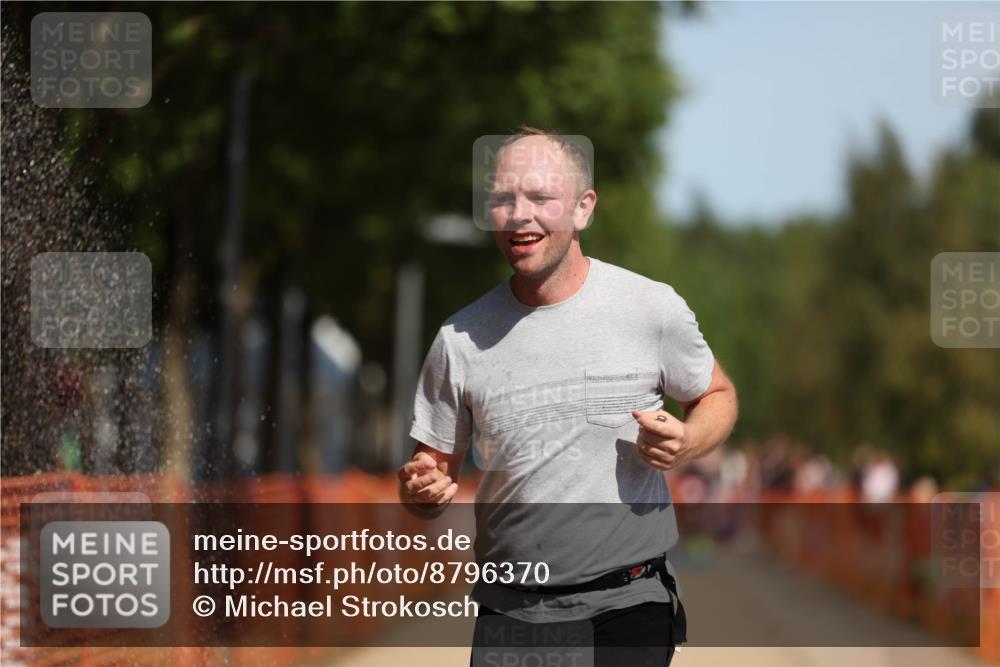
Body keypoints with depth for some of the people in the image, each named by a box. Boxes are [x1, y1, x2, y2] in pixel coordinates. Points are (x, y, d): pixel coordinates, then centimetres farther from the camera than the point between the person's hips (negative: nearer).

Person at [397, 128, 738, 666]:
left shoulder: (652, 308, -3)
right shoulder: (460, 339, 0)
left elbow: (717, 396, 12)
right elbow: (435, 466, 8)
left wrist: (686, 444, -10)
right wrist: (420, 490, -16)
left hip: (632, 603, -1)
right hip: (511, 614, 1)